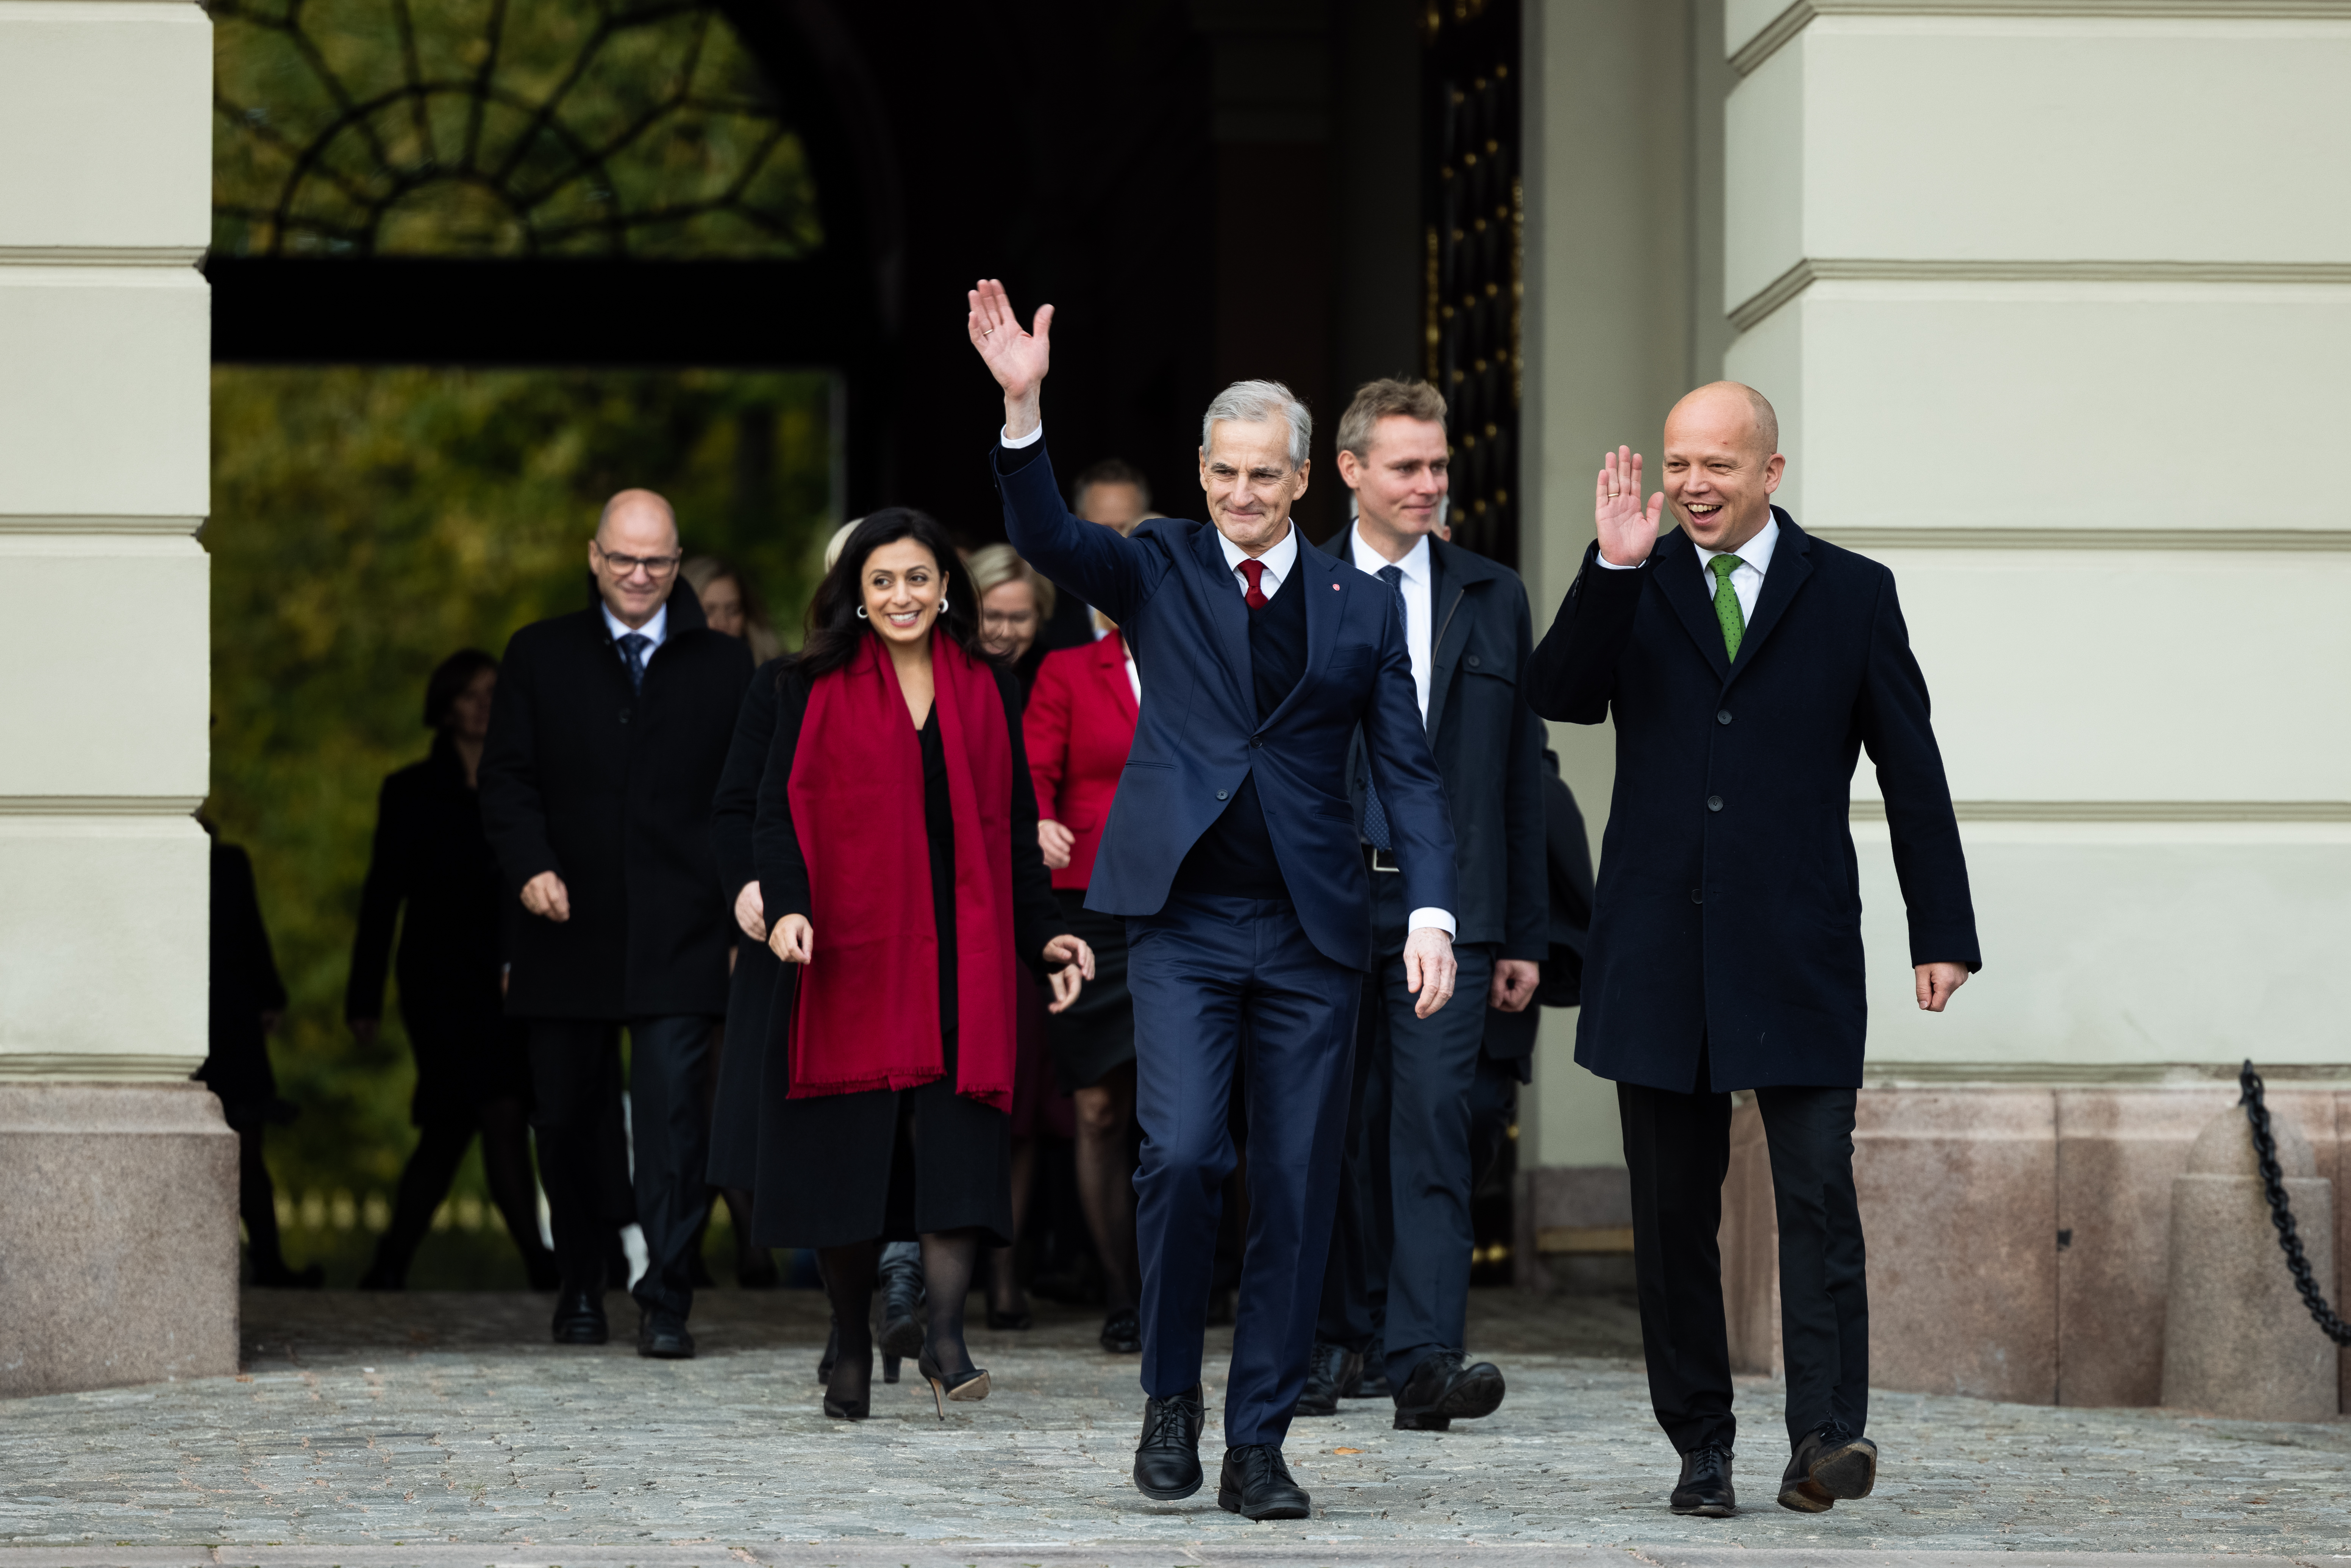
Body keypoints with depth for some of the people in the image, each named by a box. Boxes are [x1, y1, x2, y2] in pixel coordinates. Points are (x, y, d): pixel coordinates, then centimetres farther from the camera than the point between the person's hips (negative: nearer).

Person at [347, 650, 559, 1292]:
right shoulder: (411, 792, 5)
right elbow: (382, 896, 5)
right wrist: (365, 997, 0)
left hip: (511, 980, 4)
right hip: (444, 979, -4)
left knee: (449, 1129, 4)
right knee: (501, 1112, -17)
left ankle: (390, 1266, 13)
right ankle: (539, 1263, -23)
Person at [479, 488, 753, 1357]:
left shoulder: (725, 666, 8)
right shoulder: (540, 657, 9)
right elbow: (507, 778, 5)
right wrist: (530, 868, -13)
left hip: (677, 937, -1)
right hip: (569, 929, 2)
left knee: (671, 1108, -12)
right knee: (564, 1117, 9)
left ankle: (664, 1302, -11)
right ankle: (580, 1288, 26)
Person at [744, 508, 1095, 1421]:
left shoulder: (989, 692, 12)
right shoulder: (816, 693, 5)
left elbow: (1014, 827, 16)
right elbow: (780, 811, -3)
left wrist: (1044, 935, 8)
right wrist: (786, 906, -20)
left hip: (960, 958, 1)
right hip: (852, 952, -1)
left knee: (957, 1146, -12)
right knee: (848, 1153, 0)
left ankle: (946, 1335, -16)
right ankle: (853, 1351, 11)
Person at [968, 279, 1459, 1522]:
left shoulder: (1361, 609, 10)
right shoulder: (1159, 570, 7)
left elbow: (1408, 773, 8)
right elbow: (1046, 537, -11)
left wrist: (1431, 912, -6)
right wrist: (1023, 409, -28)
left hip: (1311, 933, 2)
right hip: (1182, 920, -2)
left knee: (1297, 1195, 2)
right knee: (1181, 1153, -17)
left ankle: (1258, 1448, 10)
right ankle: (1171, 1395, 4)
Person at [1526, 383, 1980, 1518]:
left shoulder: (1851, 594, 6)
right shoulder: (1632, 586, 10)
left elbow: (1912, 773, 7)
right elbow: (1558, 696, -7)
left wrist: (1942, 933, 3)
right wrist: (1615, 567, -17)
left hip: (1797, 950, -2)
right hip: (1660, 946, 2)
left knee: (1818, 1192, -12)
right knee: (1673, 1211, 4)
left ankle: (1826, 1436, -15)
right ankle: (1701, 1447, 11)